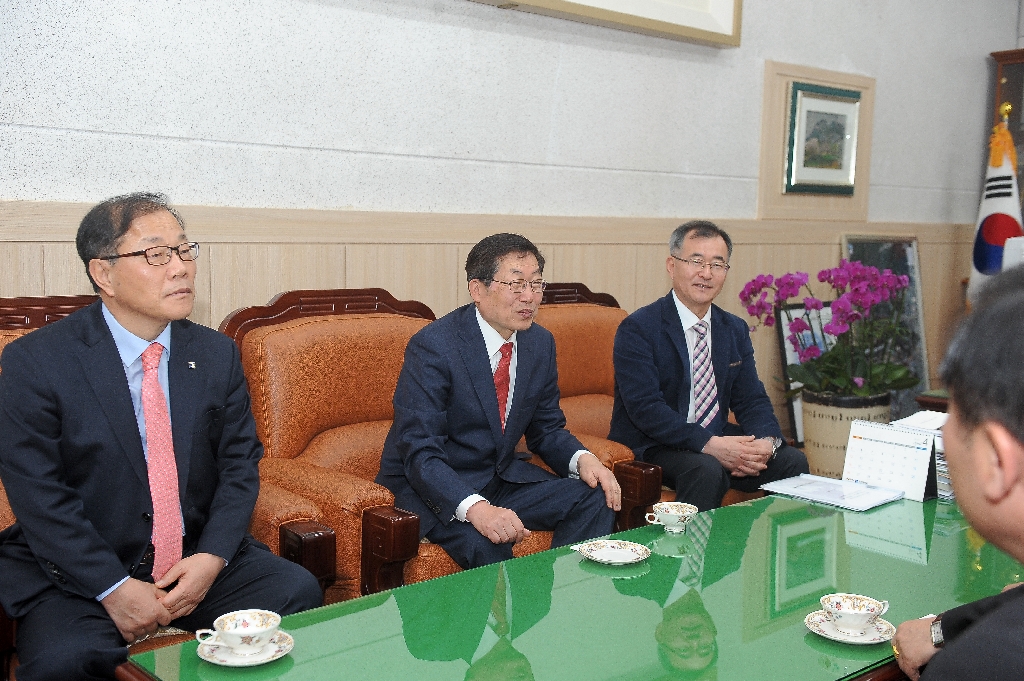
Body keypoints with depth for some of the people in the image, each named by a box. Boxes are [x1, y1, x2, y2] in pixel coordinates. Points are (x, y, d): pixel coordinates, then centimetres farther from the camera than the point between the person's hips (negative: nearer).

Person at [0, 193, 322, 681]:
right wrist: (113, 588, -18)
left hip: (200, 559, 4)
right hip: (80, 572, -3)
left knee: (299, 594, -18)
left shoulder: (217, 354, 4)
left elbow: (240, 465, 5)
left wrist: (212, 557, -11)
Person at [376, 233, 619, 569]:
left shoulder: (541, 343, 2)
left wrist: (582, 458, -11)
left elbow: (546, 429, 12)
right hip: (434, 489, -6)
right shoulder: (432, 346, -20)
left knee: (597, 498, -12)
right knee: (485, 542, -34)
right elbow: (420, 454, -26)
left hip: (503, 477, 7)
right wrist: (475, 508, -42)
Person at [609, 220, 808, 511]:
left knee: (792, 462, -13)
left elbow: (751, 399, 8)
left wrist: (767, 441, -14)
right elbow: (645, 407, -20)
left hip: (718, 441, 6)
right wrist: (709, 444, -28)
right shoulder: (637, 329, -11)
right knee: (707, 469, -34)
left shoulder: (736, 330, 11)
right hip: (653, 447, -6)